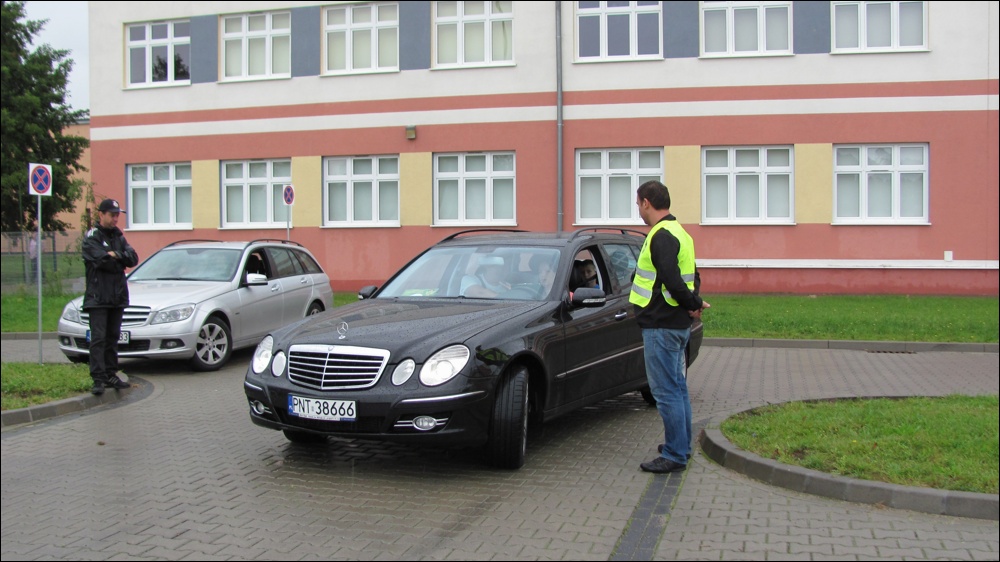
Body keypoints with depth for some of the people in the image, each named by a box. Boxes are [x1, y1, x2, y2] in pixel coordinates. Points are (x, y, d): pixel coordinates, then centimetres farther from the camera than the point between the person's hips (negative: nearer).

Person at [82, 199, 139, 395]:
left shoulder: (118, 236, 16)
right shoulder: (91, 237, -4)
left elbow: (133, 259, 3)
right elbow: (103, 261, -19)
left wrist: (115, 255, -11)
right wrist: (121, 261, -4)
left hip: (117, 296, 6)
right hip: (97, 296, -6)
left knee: (113, 338, 11)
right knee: (98, 338, -8)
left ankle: (110, 375, 17)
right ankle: (98, 379, -9)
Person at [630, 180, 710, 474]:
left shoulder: (661, 236, -17)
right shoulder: (678, 231, 16)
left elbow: (671, 280, -27)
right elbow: (692, 276, 21)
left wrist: (693, 303, -12)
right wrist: (693, 303, 7)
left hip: (662, 326, -11)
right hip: (677, 323, 11)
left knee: (666, 391, -5)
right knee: (677, 387, 18)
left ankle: (675, 455, 0)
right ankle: (682, 446, 29)